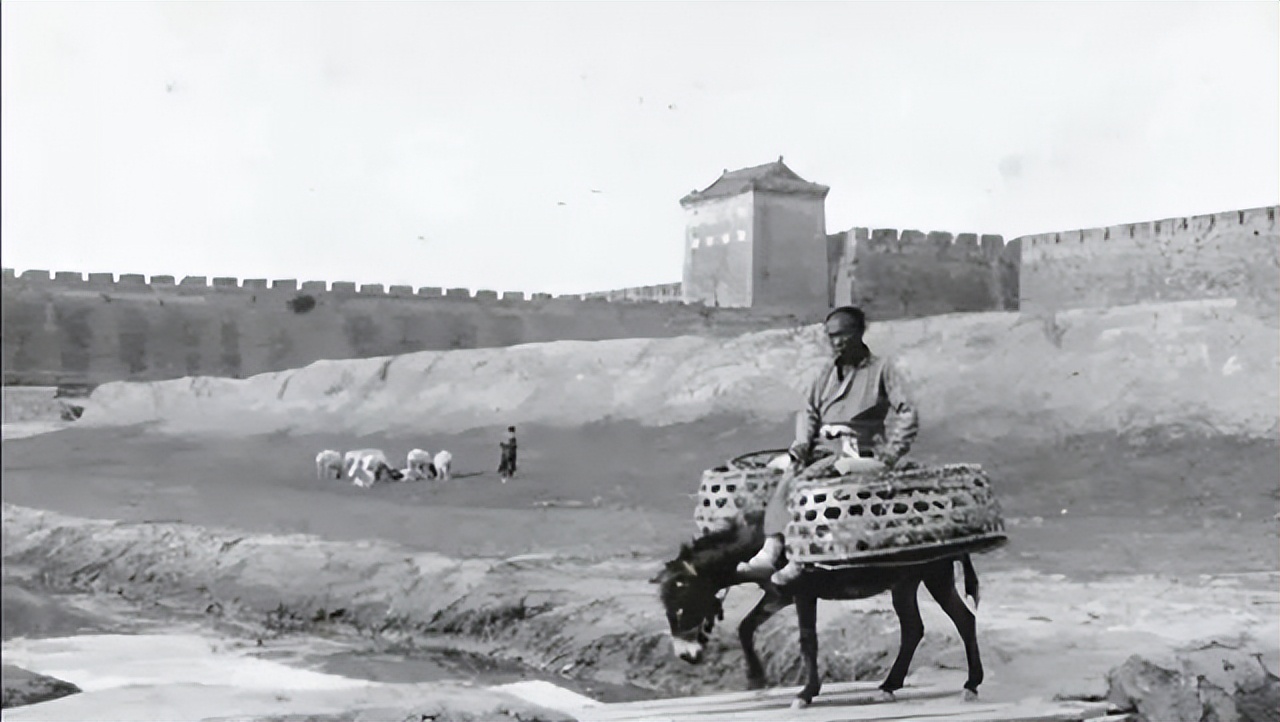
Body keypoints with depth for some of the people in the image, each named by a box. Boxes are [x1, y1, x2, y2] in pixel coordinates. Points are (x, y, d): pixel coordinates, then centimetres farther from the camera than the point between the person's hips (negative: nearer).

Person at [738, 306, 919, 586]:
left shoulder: (881, 368, 6)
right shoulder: (829, 371, 21)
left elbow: (908, 413, -1)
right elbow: (809, 411, 17)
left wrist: (893, 451, -13)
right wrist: (803, 442, -2)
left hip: (862, 455, -5)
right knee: (788, 480, -25)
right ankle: (771, 549, -38)